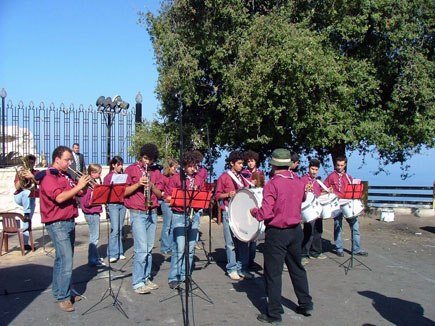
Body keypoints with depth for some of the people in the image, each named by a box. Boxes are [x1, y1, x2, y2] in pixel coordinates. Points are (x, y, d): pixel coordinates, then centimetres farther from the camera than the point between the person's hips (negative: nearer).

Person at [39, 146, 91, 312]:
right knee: (66, 261, -11)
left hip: (69, 222, 9)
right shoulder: (48, 176, -11)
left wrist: (84, 184, -4)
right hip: (57, 224, -9)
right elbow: (59, 197, -24)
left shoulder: (66, 176, 14)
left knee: (62, 259, 16)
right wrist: (78, 186, -19)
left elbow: (80, 193, 15)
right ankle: (63, 298, -2)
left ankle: (59, 291, 26)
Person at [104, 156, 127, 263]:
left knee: (120, 229, 9)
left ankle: (119, 252, 16)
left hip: (122, 204, 5)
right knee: (115, 229, -10)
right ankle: (112, 254, -6)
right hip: (113, 204, -5)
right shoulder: (108, 177, -1)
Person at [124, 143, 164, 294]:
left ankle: (146, 278, 20)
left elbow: (160, 194, 10)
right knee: (141, 249, -11)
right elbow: (123, 192, -3)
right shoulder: (131, 169, 1)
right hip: (137, 213, -5)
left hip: (152, 213, 5)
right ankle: (137, 283, -4)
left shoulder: (156, 172, 12)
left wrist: (152, 186, -9)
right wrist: (138, 184, -16)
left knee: (149, 249, 9)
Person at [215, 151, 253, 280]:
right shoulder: (224, 177, 0)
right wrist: (228, 194, -16)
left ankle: (242, 268, 14)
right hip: (229, 213, -5)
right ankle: (232, 269, 9)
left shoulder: (242, 178, 16)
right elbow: (217, 195, 0)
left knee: (243, 241, 5)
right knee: (231, 243, -1)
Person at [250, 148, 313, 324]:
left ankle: (274, 313, 13)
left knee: (273, 273, 5)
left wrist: (253, 211, -3)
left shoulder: (272, 184, -18)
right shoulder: (299, 182, 0)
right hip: (296, 230, 6)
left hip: (277, 233, -6)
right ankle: (306, 305, 31)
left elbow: (265, 213, -22)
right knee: (297, 268, 21)